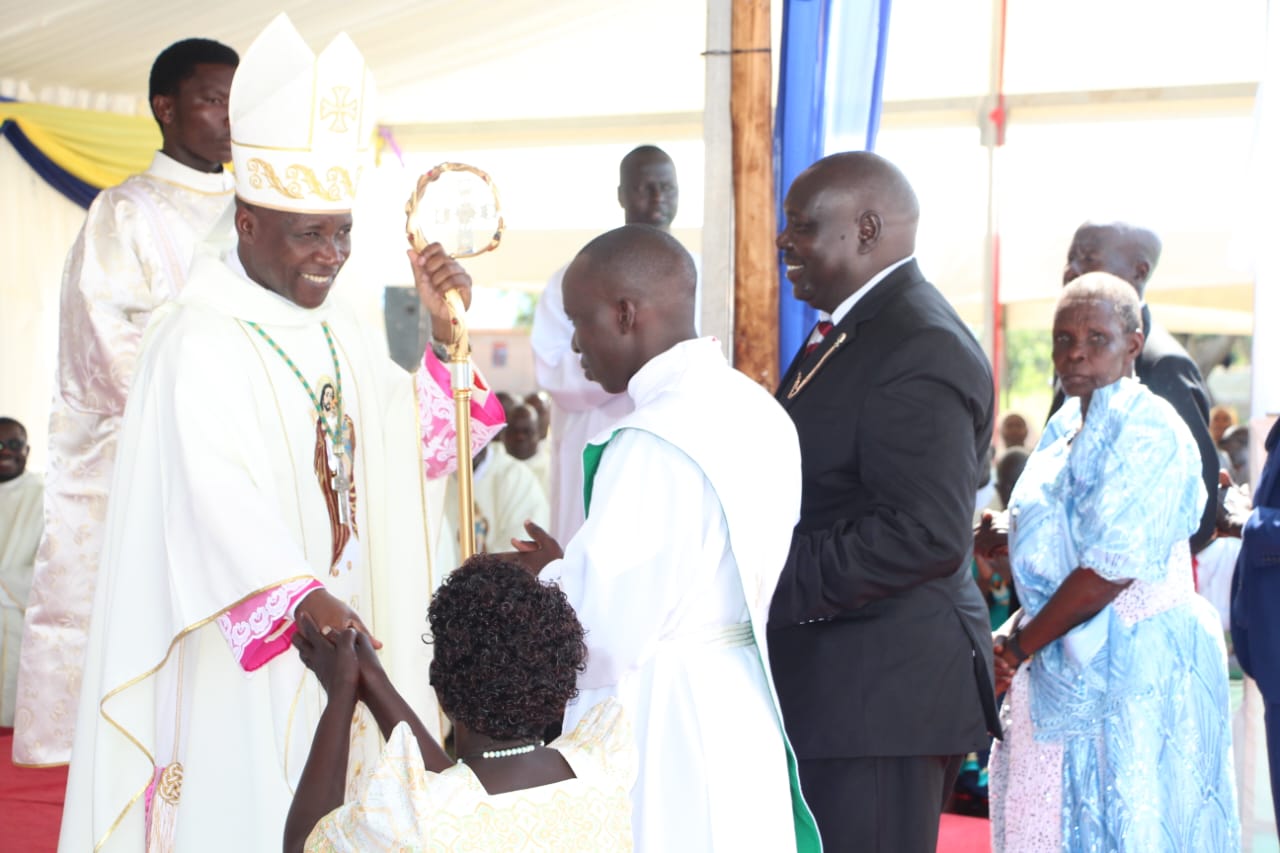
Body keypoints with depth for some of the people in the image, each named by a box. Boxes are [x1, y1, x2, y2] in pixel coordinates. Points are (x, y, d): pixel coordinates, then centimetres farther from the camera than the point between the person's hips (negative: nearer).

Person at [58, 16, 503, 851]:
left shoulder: (338, 327, 9)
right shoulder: (200, 342, -16)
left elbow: (410, 450, 7)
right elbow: (218, 493, -31)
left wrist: (444, 335, -4)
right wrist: (307, 600, -44)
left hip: (341, 626, 7)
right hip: (243, 650, -7)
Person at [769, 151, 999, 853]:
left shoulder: (921, 347, -17)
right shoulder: (846, 334, 16)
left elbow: (927, 534, -25)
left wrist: (774, 584, -23)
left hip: (881, 695, -10)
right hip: (831, 687, 10)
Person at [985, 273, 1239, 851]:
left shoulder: (1147, 429, -14)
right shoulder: (1065, 430, 13)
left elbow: (1111, 569, -20)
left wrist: (1017, 649, -11)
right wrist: (1015, 641, 0)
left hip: (1131, 671, -8)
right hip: (1063, 672, 8)